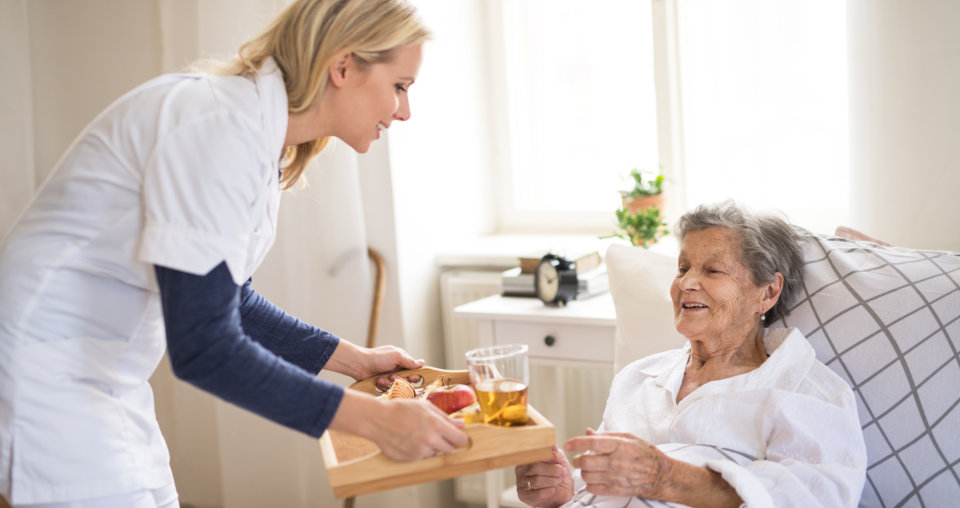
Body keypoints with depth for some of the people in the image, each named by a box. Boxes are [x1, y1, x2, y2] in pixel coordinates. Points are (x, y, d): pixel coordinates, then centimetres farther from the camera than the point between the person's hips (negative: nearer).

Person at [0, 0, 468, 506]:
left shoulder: (261, 130, 6)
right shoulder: (222, 127, -24)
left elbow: (229, 299, 16)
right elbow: (202, 347, -28)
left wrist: (352, 358, 15)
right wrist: (373, 418, -25)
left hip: (109, 379, 10)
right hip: (47, 373, -10)